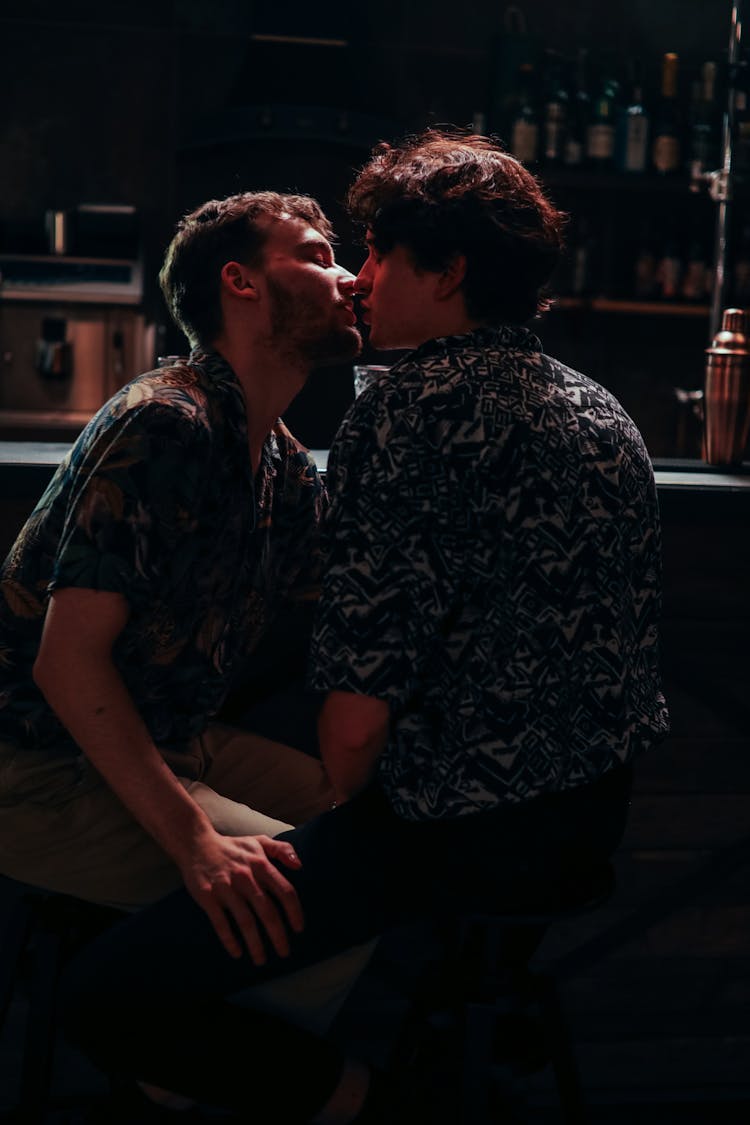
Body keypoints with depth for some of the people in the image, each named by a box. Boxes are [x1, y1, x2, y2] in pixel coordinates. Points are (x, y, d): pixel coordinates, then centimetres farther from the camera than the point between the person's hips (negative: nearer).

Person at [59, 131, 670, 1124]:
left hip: (463, 835, -9)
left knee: (108, 997, -10)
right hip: (606, 812, 9)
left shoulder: (407, 409, -15)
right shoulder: (603, 410, 11)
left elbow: (361, 702, -21)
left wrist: (351, 812, 1)